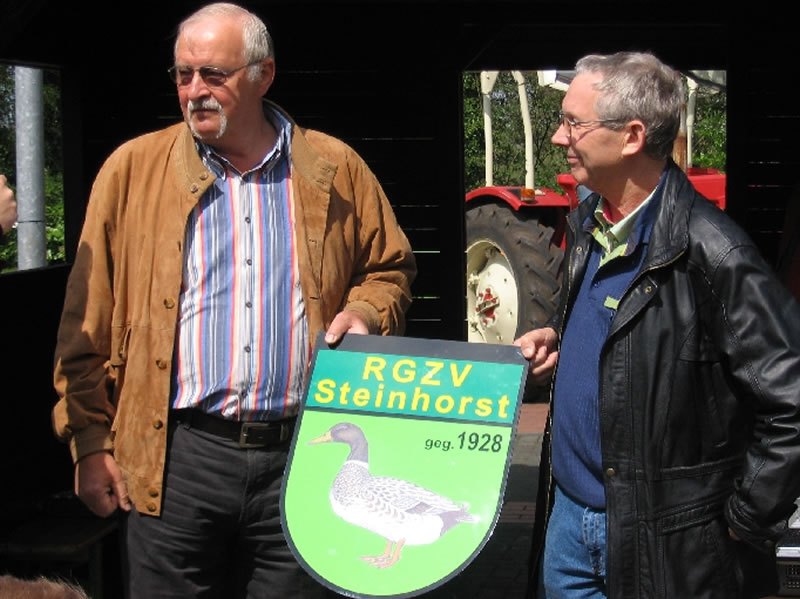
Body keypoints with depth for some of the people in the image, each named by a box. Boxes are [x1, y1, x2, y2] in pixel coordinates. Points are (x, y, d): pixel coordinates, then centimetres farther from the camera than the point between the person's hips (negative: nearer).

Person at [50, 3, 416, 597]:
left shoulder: (335, 169, 7)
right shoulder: (134, 169, 4)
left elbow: (391, 266, 19)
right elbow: (90, 321, 4)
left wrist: (366, 311, -4)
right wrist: (90, 442, -1)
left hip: (302, 458, 1)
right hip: (174, 458, -1)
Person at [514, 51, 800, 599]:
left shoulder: (711, 254, -23)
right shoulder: (588, 223, 4)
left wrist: (744, 523, -16)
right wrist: (556, 340, 3)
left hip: (660, 536, -7)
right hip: (567, 512, 8)